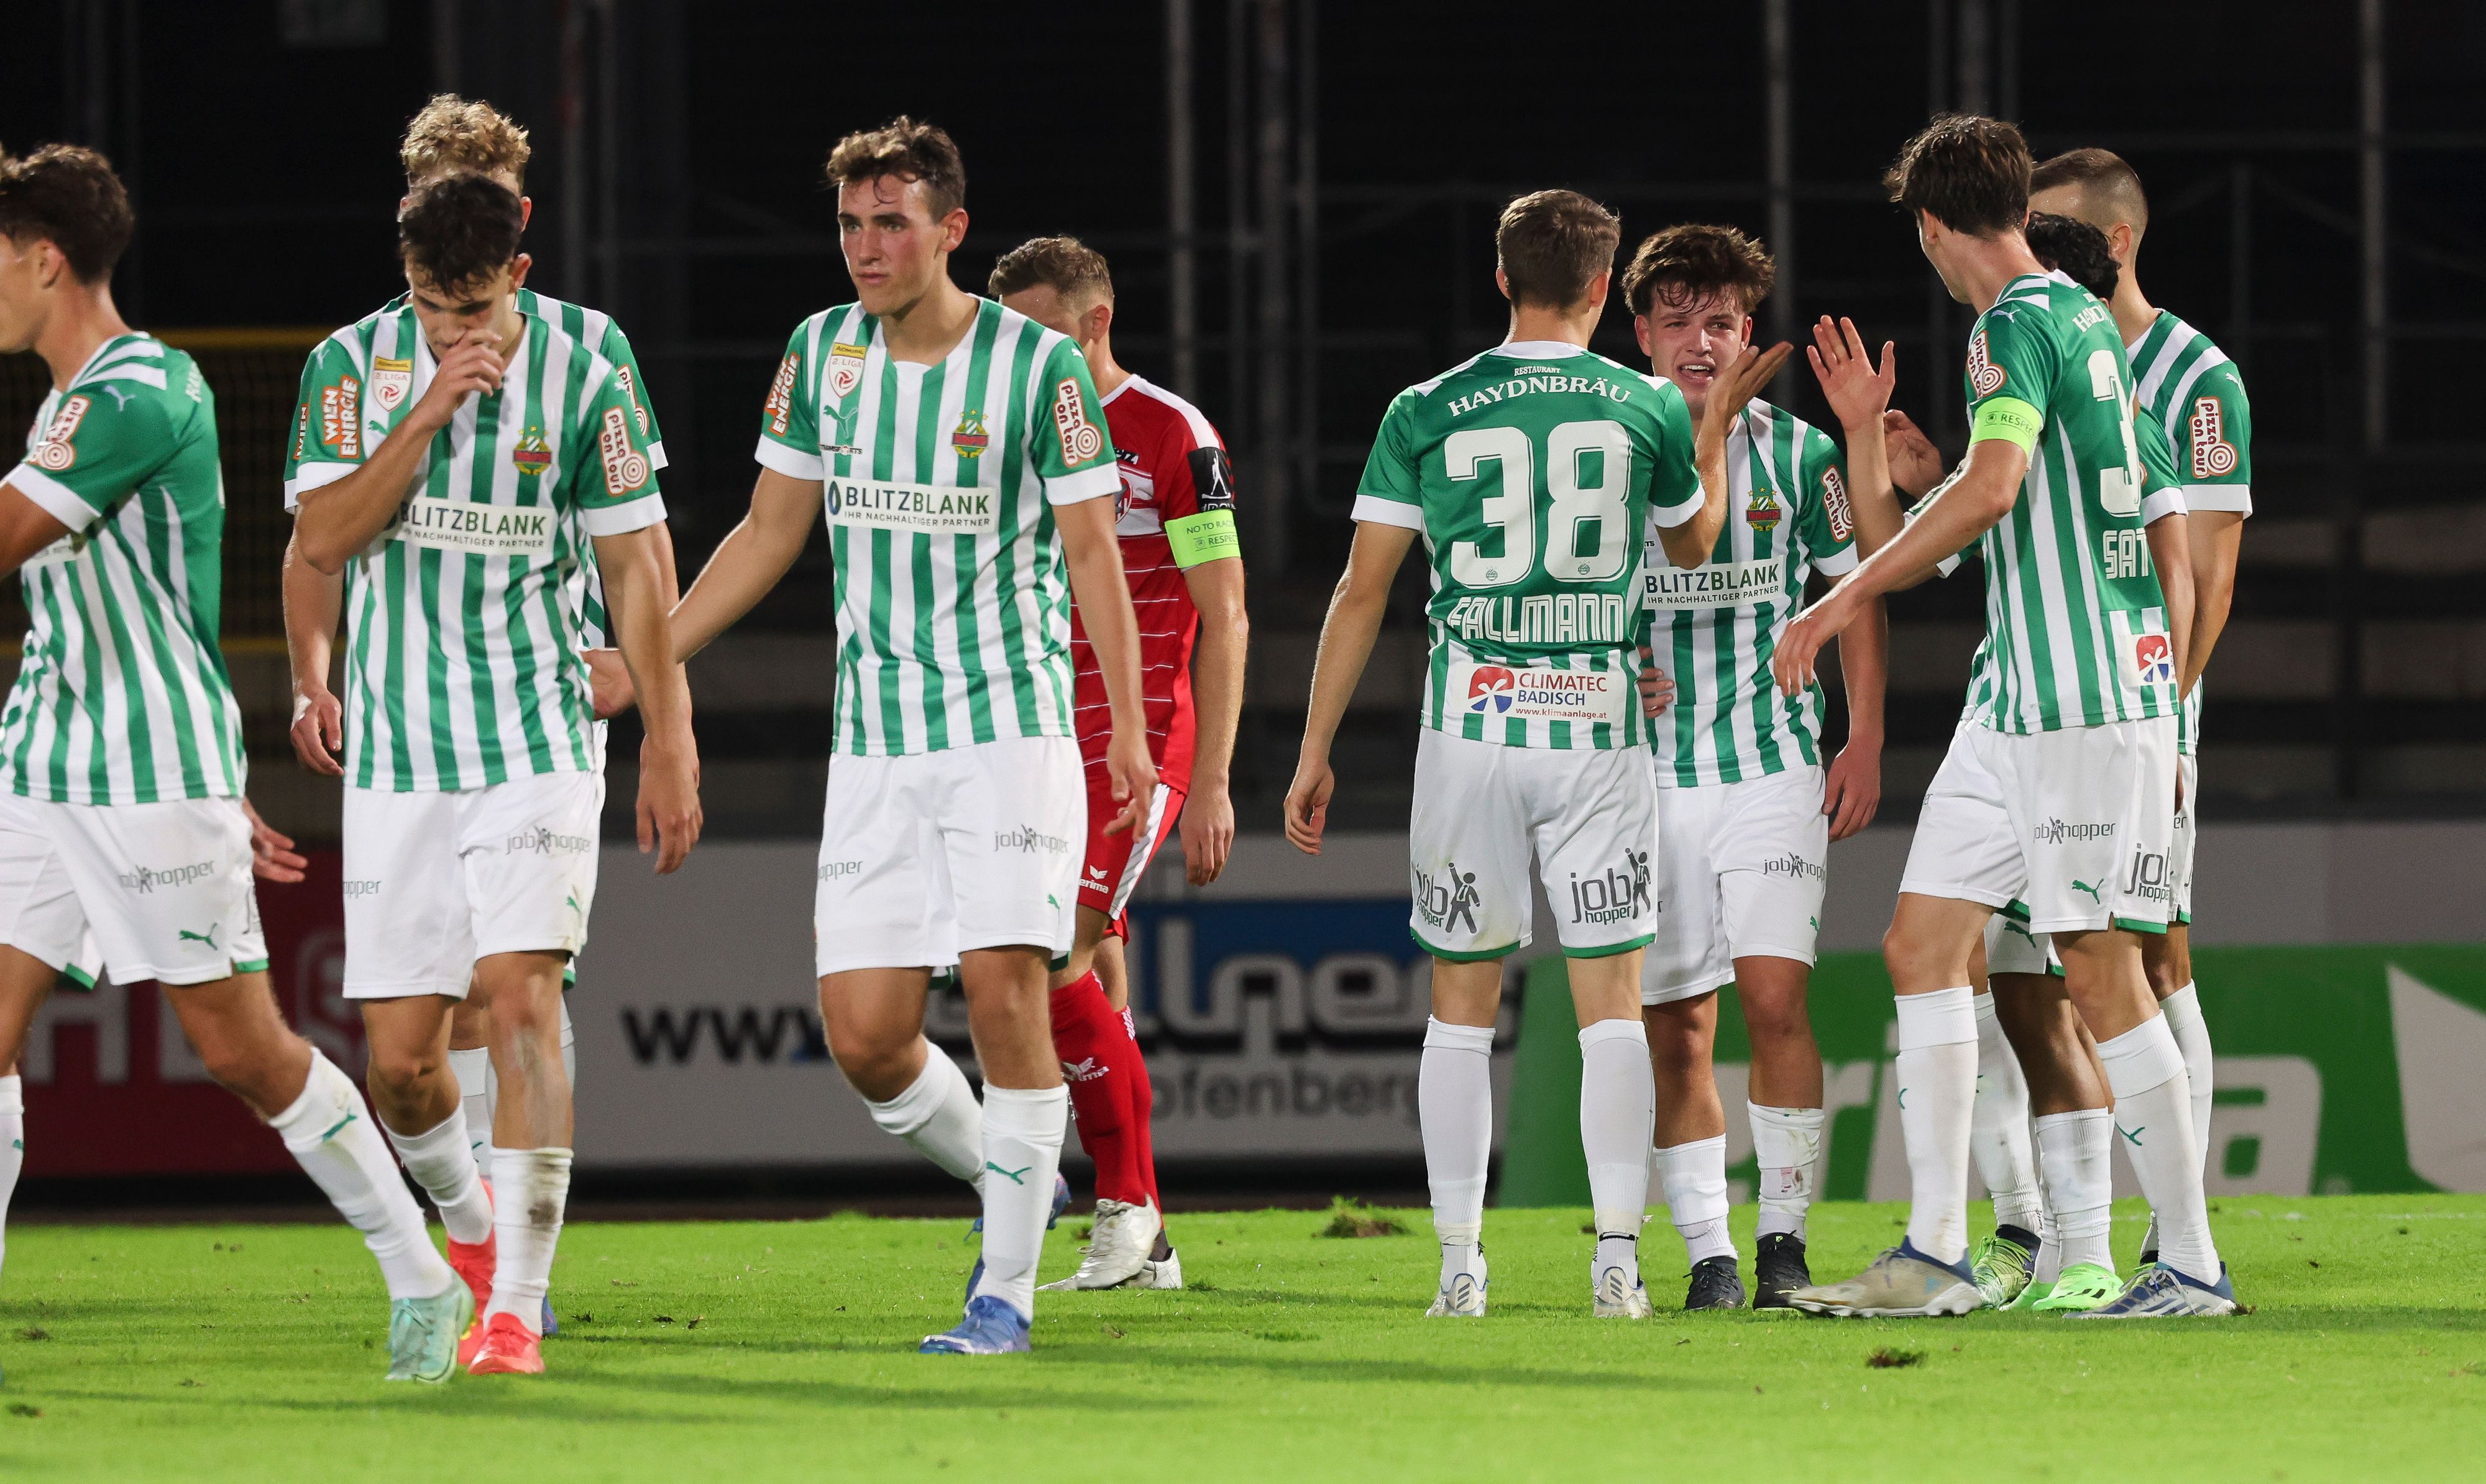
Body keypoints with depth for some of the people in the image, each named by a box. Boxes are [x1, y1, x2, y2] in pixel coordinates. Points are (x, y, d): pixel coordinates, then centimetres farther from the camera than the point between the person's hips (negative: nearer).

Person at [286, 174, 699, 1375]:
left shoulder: (581, 383, -4)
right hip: (396, 754, 2)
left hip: (536, 745, -2)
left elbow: (635, 570, 1)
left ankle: (517, 1302, -18)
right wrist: (424, 417, -19)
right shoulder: (353, 365, 0)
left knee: (521, 1001, -18)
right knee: (398, 1056, 2)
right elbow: (320, 538, -9)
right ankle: (466, 1221, 34)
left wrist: (668, 747, -1)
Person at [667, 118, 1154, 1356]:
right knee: (862, 1033, -3)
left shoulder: (1038, 365, -6)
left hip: (1010, 727, -4)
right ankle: (1006, 1179, 24)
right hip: (876, 743, 4)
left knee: (1002, 986, -14)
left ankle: (1008, 1288, -4)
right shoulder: (822, 353, 7)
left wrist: (1130, 731, -13)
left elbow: (1092, 553, -4)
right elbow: (770, 532, 16)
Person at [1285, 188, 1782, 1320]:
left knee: (1462, 1006, 8)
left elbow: (1363, 590, 3)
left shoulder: (1426, 415, 0)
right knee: (1611, 1003, 2)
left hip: (1471, 722, 0)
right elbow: (1693, 545, 20)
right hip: (1599, 723, 0)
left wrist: (1315, 751, 9)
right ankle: (1617, 1257, -6)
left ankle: (1459, 1264, 6)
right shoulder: (1649, 411, 2)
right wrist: (1716, 425, 35)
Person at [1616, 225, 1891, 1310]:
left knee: (1774, 998, -13)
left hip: (1772, 763, -1)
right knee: (1674, 1026, 0)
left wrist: (1865, 743, 5)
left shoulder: (1796, 453, 2)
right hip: (1648, 770, 1)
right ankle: (1707, 1252, 8)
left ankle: (1784, 1240, -5)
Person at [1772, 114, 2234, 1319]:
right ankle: (1936, 1254, 4)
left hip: (2087, 705, -10)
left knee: (2100, 971, -6)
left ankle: (2193, 1264, 0)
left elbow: (1991, 490, -27)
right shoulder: (2079, 316, 16)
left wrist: (1845, 599, -25)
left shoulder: (2019, 324, -13)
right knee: (1922, 945, 6)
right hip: (2013, 700, 10)